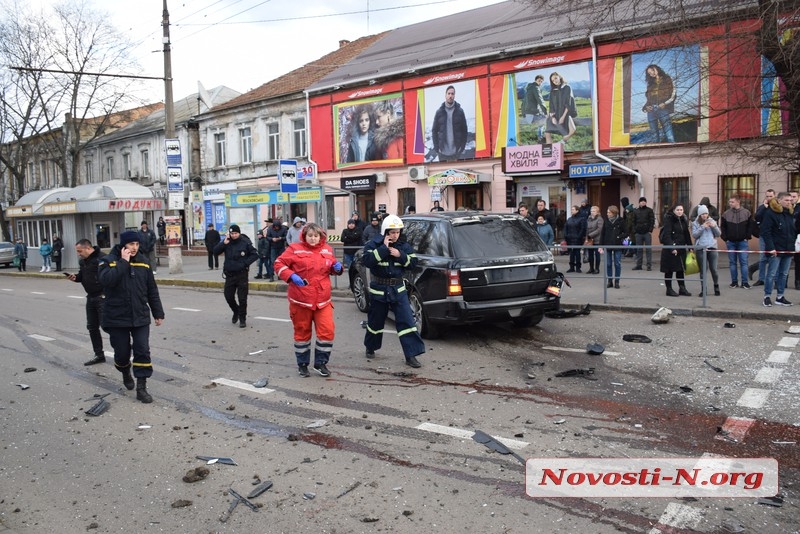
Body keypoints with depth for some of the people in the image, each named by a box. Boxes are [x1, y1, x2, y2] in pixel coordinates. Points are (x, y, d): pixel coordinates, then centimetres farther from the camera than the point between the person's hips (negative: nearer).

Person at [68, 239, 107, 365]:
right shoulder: (82, 261, 11)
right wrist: (75, 278, 3)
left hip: (102, 297, -9)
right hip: (91, 297, 9)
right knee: (92, 327, 13)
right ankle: (99, 355, 25)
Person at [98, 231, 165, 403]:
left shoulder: (143, 261, 4)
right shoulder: (108, 260, -6)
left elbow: (152, 290, 9)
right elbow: (107, 280, -28)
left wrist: (158, 313, 9)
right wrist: (123, 262, -24)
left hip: (140, 317, 2)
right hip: (117, 318, -2)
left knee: (143, 351, -4)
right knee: (122, 352, 9)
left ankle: (141, 388, 4)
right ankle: (126, 373, 41)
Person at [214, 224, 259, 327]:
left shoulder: (245, 242, -6)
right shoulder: (226, 242, 2)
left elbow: (255, 254, -2)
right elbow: (215, 251, -5)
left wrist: (246, 263, -12)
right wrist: (224, 243, -17)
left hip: (242, 274, -3)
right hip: (229, 274, 3)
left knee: (242, 298, 0)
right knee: (228, 296, 8)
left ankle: (242, 319, 13)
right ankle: (236, 311, 35)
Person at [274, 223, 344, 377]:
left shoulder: (327, 250, 7)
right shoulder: (295, 249, -5)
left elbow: (332, 268, 22)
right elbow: (279, 264, -5)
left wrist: (337, 268, -1)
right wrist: (291, 276, -19)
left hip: (323, 300, 3)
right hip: (301, 300, -3)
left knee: (327, 331, -6)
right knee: (302, 333, 10)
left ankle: (320, 363, 12)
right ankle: (302, 364, 26)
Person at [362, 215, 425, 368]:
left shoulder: (403, 245, 3)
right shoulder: (373, 244, -8)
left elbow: (413, 263, 1)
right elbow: (367, 260, -24)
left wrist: (400, 255, -15)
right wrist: (383, 248, -27)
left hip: (398, 288, 2)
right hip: (379, 288, -2)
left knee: (406, 320, -7)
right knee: (376, 320, 12)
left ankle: (411, 356, -4)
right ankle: (370, 348, 37)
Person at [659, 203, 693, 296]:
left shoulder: (684, 220, 11)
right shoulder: (669, 219, -10)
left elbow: (687, 235, 15)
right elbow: (667, 235, -16)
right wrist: (672, 248, -23)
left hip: (681, 248, 6)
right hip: (670, 248, -6)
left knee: (680, 268, 11)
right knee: (669, 270, 0)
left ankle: (682, 288, 18)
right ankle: (669, 289, 8)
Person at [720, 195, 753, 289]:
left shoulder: (746, 213, 0)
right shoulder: (726, 214, 2)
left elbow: (750, 226, 3)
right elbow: (722, 227, 6)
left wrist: (747, 237, -4)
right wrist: (725, 238, -1)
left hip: (742, 242, -1)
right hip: (730, 242, 2)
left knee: (743, 262, -2)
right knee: (732, 262, 6)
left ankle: (744, 282, 2)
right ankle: (734, 281, 12)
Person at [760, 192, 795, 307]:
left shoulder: (791, 213, 11)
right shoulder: (770, 213, -9)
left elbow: (794, 231, 17)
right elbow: (765, 231, -14)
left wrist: (793, 244, 7)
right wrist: (770, 247, -19)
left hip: (788, 249, 7)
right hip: (776, 249, -7)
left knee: (784, 274, 10)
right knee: (772, 274, -3)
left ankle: (780, 297, 16)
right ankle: (767, 296, 5)